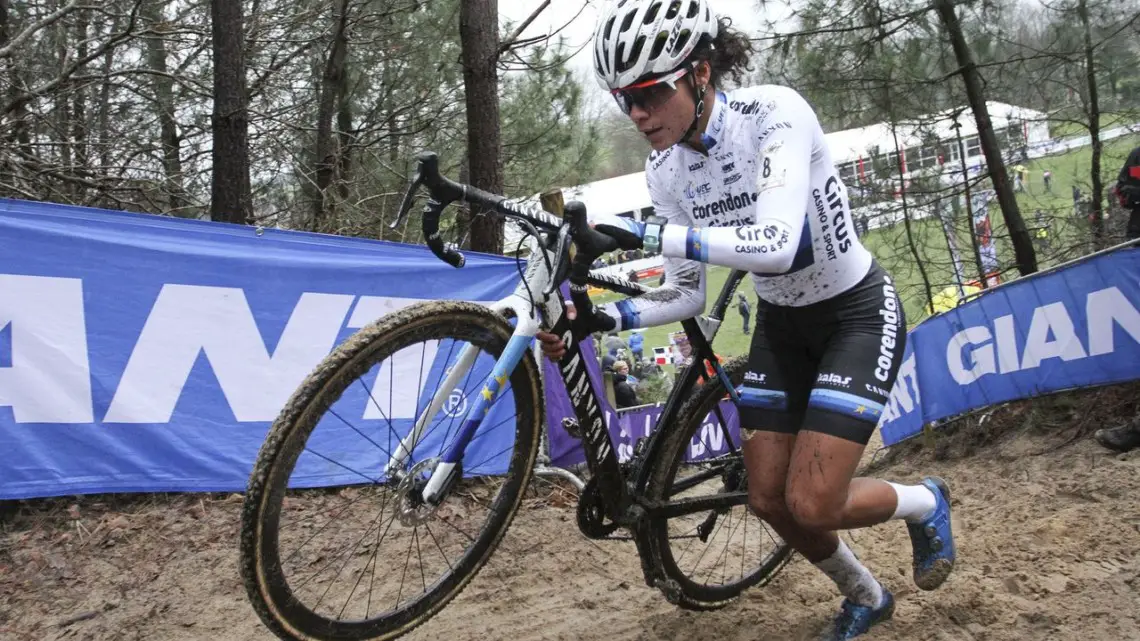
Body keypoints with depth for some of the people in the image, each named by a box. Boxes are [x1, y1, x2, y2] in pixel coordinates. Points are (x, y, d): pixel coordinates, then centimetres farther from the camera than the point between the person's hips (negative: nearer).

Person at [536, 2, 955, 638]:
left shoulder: (774, 112, -27)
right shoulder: (665, 171, -9)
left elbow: (776, 244, -40)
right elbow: (687, 295, -3)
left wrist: (647, 234, -44)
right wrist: (601, 318, -18)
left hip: (859, 312, -6)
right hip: (782, 323, 6)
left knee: (811, 505, -14)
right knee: (768, 500, 4)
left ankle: (925, 502, 20)